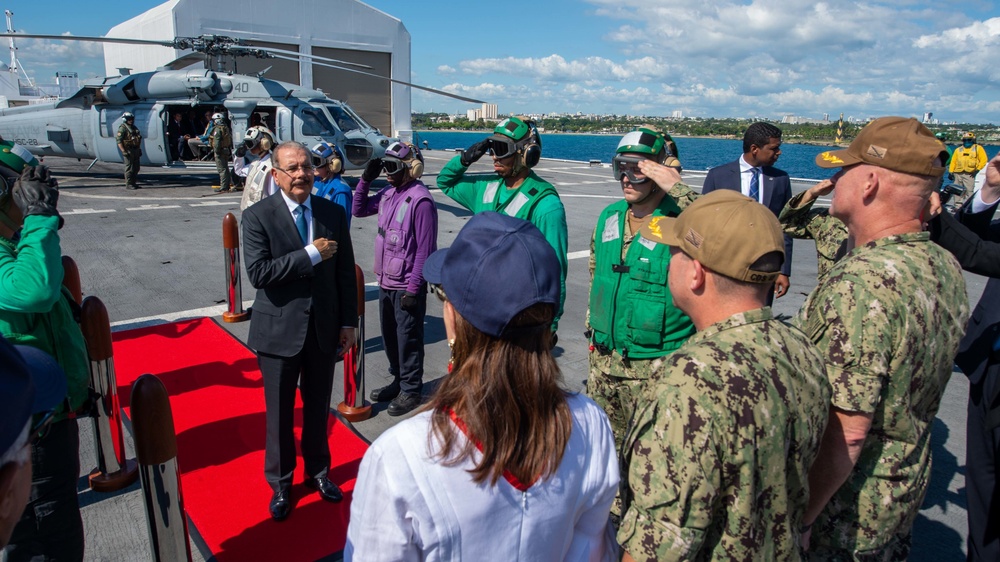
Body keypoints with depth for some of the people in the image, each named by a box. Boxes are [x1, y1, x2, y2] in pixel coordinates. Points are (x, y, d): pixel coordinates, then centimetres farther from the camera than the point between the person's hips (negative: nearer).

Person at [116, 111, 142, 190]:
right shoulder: (122, 128, -9)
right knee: (129, 168, -5)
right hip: (128, 151, -8)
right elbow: (119, 141, -15)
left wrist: (139, 149, 17)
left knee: (136, 168, 11)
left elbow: (138, 139, 21)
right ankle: (128, 184, 0)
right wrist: (124, 151, -21)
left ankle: (133, 182, 20)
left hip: (135, 150, 8)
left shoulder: (134, 128, 16)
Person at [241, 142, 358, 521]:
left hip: (324, 330, 3)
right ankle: (280, 483, 33)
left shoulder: (334, 213, 1)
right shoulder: (258, 216, -9)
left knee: (318, 408, 17)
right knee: (279, 413, 12)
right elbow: (258, 272, -21)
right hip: (279, 331, -3)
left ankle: (318, 471, 39)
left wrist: (349, 322, 3)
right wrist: (311, 254, -23)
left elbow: (346, 272, 4)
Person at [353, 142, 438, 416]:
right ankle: (398, 380, 37)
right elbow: (359, 210, 21)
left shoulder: (420, 200, -17)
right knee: (390, 336, 19)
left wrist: (414, 289, -18)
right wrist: (366, 179, 7)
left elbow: (425, 249, -18)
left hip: (407, 286, -8)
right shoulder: (388, 193, 7)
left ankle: (410, 391, 20)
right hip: (386, 281, 8)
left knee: (408, 339, 5)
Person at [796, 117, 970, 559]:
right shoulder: (947, 269, -2)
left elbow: (845, 432, -31)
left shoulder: (860, 284, -31)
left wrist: (790, 523, -22)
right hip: (907, 489, 8)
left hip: (841, 511, -8)